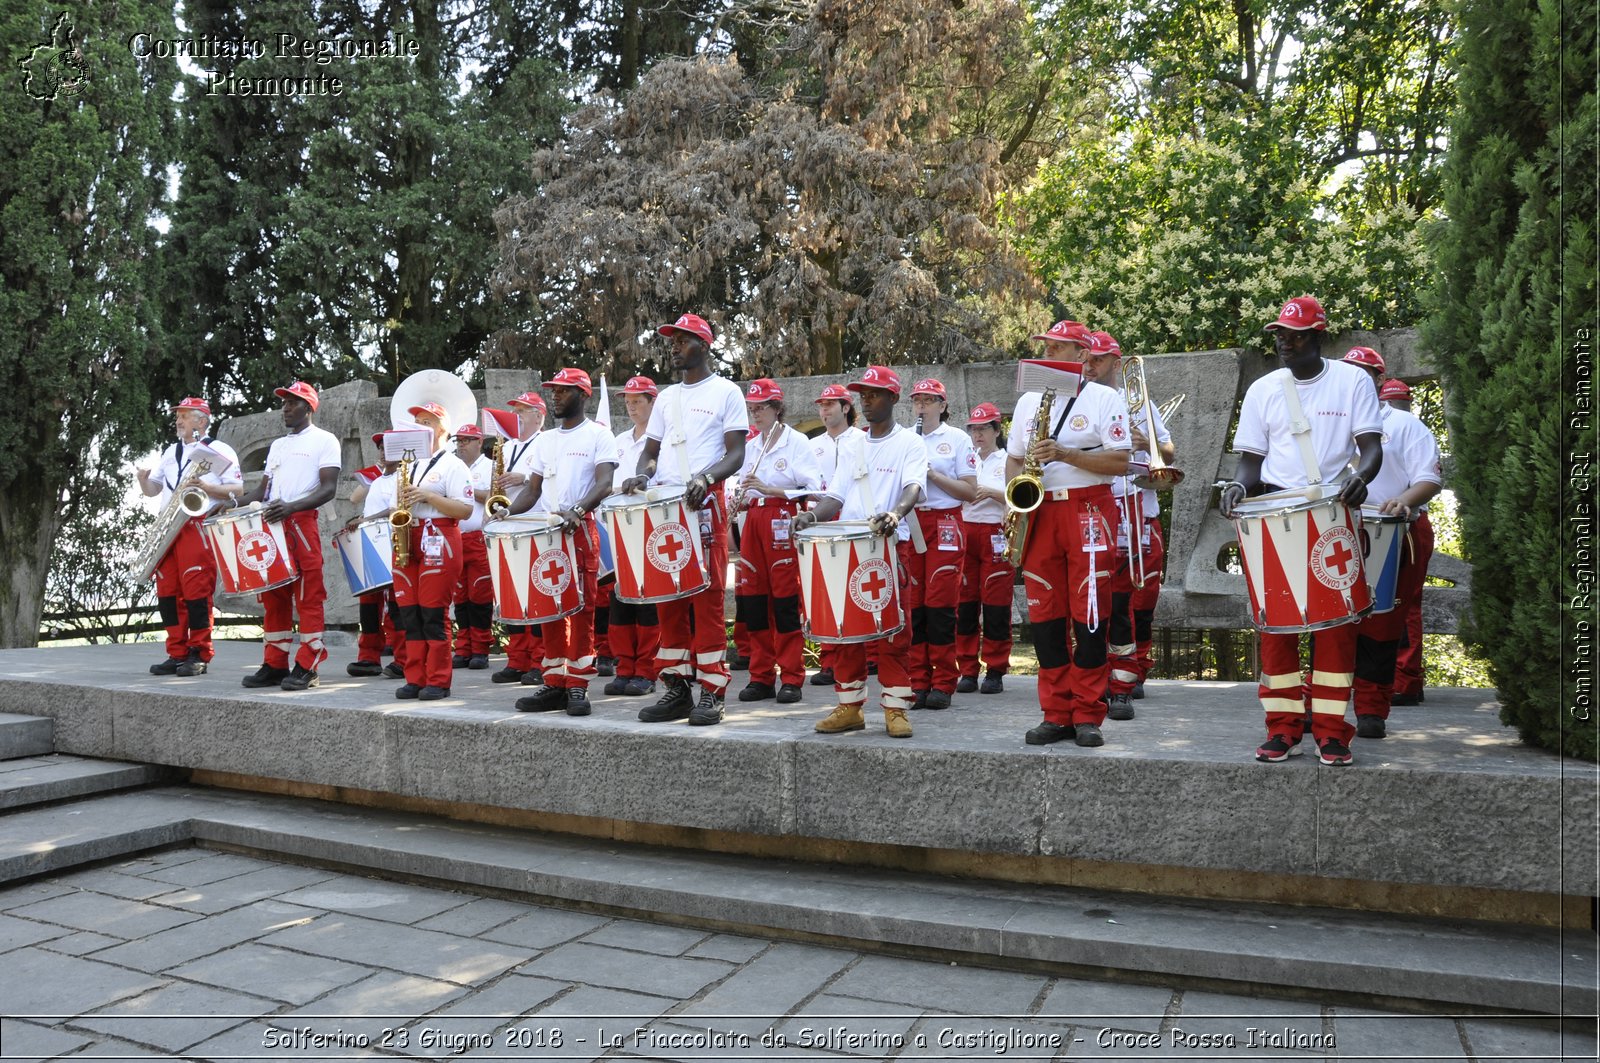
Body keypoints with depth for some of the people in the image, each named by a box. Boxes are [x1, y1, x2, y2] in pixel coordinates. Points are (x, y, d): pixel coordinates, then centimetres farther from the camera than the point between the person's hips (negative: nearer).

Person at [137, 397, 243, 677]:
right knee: (166, 591, 5)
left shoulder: (220, 451, 3)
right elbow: (152, 490, 23)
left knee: (196, 591, -9)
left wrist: (206, 487, -17)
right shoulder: (170, 452, 23)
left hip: (200, 525, -7)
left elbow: (237, 489, -4)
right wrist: (143, 478, 2)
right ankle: (177, 654, 11)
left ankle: (199, 656, -2)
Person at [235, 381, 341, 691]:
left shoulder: (324, 441, 1)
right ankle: (275, 665, 13)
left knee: (308, 597, -6)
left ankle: (306, 668, -3)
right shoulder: (277, 445, 23)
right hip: (271, 525, 7)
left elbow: (329, 490, -10)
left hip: (302, 524, -7)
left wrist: (291, 507, -24)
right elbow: (263, 489, 26)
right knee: (273, 596, 7)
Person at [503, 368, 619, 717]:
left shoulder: (598, 435, 1)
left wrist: (577, 510, -29)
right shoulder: (546, 441, 20)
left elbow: (604, 483, -12)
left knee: (581, 608, -6)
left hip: (583, 529, -6)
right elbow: (533, 488, 20)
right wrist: (507, 512, 1)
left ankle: (578, 687, -3)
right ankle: (555, 684, 11)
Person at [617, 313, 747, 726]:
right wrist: (642, 474, -1)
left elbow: (736, 454, -4)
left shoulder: (726, 392, 4)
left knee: (707, 598, -6)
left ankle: (711, 693, -2)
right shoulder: (666, 397, 21)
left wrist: (705, 478, -23)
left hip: (706, 506, -6)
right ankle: (677, 688, 12)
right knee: (669, 599, 5)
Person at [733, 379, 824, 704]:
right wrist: (740, 500, 1)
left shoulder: (797, 442, -2)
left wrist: (767, 489, -18)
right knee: (752, 598, 3)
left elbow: (813, 489, -10)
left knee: (786, 599, -6)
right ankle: (762, 678, 12)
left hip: (784, 521, -6)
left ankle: (791, 680, 1)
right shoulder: (750, 447, 16)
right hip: (754, 521, 6)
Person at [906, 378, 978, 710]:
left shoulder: (958, 438, 4)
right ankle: (918, 682, 7)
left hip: (943, 524, -3)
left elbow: (971, 492, -2)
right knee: (912, 604, 1)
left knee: (940, 604, -5)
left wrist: (934, 474, -13)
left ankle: (942, 685, 1)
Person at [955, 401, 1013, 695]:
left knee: (996, 604, -2)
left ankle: (995, 672, 6)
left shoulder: (1008, 461, 5)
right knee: (965, 603, 1)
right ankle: (968, 671, 8)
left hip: (997, 535, -3)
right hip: (964, 532, 3)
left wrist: (991, 492, -15)